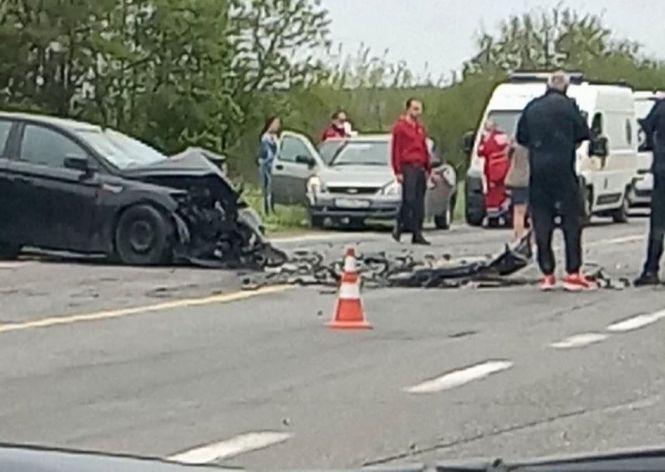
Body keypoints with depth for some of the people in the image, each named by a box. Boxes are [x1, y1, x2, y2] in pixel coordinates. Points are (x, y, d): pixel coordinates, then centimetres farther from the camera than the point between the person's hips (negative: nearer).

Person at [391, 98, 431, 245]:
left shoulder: (420, 128, 19)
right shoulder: (400, 127, -2)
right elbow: (395, 150, -6)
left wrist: (428, 169, 16)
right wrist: (398, 171, -12)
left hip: (420, 169, 7)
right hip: (408, 168, -7)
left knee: (419, 204, 4)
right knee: (409, 199, -14)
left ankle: (417, 234, 6)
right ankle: (399, 227, -6)